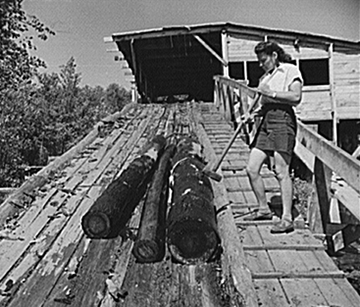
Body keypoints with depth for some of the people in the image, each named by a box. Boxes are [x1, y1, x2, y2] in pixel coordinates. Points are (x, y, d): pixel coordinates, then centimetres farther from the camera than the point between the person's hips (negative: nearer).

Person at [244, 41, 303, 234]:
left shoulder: (290, 71, 2)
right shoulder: (265, 77, 23)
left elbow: (296, 97, -12)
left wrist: (271, 93, -11)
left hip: (282, 119, -8)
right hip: (266, 121, 8)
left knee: (281, 171, -11)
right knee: (251, 169, 4)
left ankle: (287, 219, -5)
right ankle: (264, 209, 20)